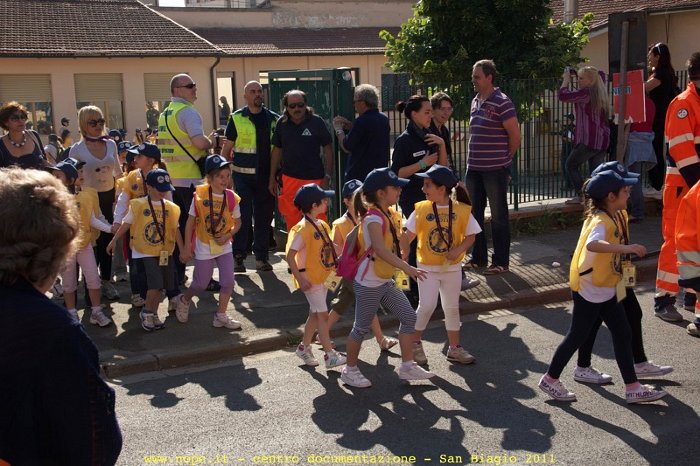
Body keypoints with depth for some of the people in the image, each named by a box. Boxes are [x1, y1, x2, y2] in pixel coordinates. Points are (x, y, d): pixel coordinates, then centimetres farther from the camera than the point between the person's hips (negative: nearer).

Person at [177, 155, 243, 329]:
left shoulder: (232, 198, -7)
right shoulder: (199, 196, -13)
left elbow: (237, 222, 6)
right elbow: (191, 222, -7)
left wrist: (228, 235, -14)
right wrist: (187, 248, -7)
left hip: (224, 246, 2)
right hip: (204, 246, -2)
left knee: (228, 281, -4)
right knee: (201, 284, 8)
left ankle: (220, 316, 13)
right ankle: (184, 300, 39)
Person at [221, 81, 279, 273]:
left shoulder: (274, 119, 9)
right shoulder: (237, 118, 2)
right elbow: (227, 148, 5)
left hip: (266, 176, 2)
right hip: (243, 176, -2)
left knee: (264, 217, 6)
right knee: (243, 216, -5)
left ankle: (262, 257, 15)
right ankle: (239, 257, 5)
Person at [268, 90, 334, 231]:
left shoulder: (316, 122, -4)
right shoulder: (282, 123, 5)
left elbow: (328, 149, 0)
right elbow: (277, 150, 13)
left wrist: (327, 177, -6)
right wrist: (272, 178, 11)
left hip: (314, 178, -3)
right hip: (289, 179, 3)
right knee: (291, 222, 8)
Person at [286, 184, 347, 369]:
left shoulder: (322, 225, 7)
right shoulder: (302, 229, -19)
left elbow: (329, 248, 13)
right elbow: (290, 256, -19)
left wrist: (335, 265, -1)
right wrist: (300, 278, -23)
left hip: (323, 276, 8)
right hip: (310, 279, -8)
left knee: (315, 313, 16)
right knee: (323, 314, -7)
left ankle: (304, 347, 30)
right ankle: (329, 355, -2)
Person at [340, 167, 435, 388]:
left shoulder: (391, 214, 5)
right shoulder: (373, 218, -22)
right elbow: (380, 250, -37)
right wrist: (407, 268, -43)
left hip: (386, 281, 9)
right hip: (369, 283, -8)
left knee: (409, 316, 5)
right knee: (362, 327, 5)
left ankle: (407, 366, 15)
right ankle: (350, 370, 22)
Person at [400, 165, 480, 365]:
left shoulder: (461, 210, -7)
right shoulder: (421, 209, -7)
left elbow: (470, 236, -1)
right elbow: (408, 235, -3)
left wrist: (458, 250, -18)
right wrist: (405, 252, -21)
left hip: (452, 267, 2)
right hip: (427, 268, -1)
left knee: (452, 307, 12)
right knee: (427, 305, -9)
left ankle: (454, 348, 25)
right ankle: (415, 343, 12)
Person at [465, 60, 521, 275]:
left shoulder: (502, 103, -13)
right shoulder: (475, 102, 11)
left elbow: (515, 136, -12)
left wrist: (504, 160, -1)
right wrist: (475, 159, 13)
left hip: (495, 169, -8)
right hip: (474, 168, 8)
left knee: (498, 216, 2)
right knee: (474, 214, 14)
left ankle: (501, 262, 11)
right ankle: (478, 257, 27)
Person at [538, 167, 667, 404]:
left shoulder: (612, 217, 6)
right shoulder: (601, 221, -24)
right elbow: (592, 244, -46)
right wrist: (625, 247, -51)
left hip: (606, 289, 9)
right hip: (589, 289, -9)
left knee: (622, 333, 10)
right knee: (578, 335, 3)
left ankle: (632, 387, 17)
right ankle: (550, 379, 19)